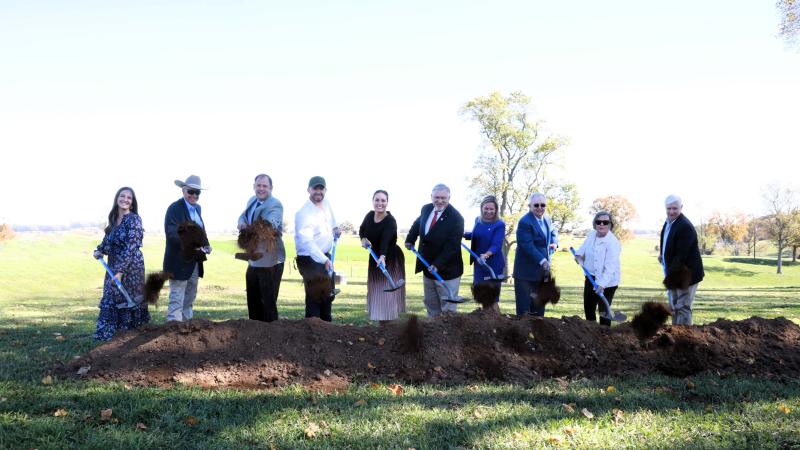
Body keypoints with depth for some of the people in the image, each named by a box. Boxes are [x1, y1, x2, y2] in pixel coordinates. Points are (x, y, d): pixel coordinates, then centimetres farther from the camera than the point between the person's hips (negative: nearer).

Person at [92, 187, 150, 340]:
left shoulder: (133, 219, -12)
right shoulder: (114, 219, 10)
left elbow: (130, 248, -18)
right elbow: (108, 240, 24)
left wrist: (120, 271, -22)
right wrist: (100, 250, 3)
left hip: (131, 267, -7)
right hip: (114, 267, 7)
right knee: (110, 301, 8)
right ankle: (106, 335, 15)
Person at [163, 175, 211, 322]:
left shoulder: (197, 208, 13)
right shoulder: (174, 208, -13)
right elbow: (172, 233, -24)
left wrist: (206, 245, -4)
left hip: (195, 262, 9)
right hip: (179, 262, -8)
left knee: (189, 300, 19)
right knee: (176, 301, -7)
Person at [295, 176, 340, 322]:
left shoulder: (326, 204, 2)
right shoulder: (304, 213, -25)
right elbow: (307, 241, -36)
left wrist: (334, 228, 8)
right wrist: (324, 260, -45)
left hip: (325, 257, 9)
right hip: (310, 260, -9)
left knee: (328, 295, 19)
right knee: (315, 298, -13)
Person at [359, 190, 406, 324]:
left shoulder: (390, 221, -25)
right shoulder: (370, 215, -7)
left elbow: (385, 240, -41)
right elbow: (362, 230, 11)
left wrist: (382, 257, -58)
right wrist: (363, 239, -11)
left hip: (391, 259, -7)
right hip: (375, 257, 7)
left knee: (388, 294, -8)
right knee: (376, 291, 11)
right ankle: (382, 324, 21)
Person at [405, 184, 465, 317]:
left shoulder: (456, 218, -20)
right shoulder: (426, 209, 1)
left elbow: (452, 246, -24)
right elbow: (418, 224, 25)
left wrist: (437, 264, -28)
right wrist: (410, 239, 18)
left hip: (447, 270, -7)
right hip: (427, 267, 7)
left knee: (448, 308, -1)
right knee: (430, 304, 18)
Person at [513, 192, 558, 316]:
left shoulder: (547, 220, 11)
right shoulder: (525, 222, -17)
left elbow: (553, 233, 28)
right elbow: (527, 246, -23)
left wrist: (554, 243, 5)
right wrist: (542, 261, -29)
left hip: (542, 270, 8)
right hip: (526, 271, -8)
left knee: (539, 306, 15)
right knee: (524, 306, -4)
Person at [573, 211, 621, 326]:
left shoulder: (613, 243, -23)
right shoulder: (591, 235, -1)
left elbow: (610, 267, -30)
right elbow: (584, 247, 23)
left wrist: (602, 285, -37)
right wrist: (579, 255, 2)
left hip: (606, 283, -8)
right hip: (591, 278, 8)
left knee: (604, 310, -5)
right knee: (588, 307, 20)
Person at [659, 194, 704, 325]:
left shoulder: (685, 227, -23)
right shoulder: (669, 222, 6)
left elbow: (682, 255, -27)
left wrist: (670, 274, -26)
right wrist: (663, 254, 6)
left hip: (686, 274, -10)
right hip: (674, 274, 10)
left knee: (683, 308, -7)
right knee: (674, 308, 19)